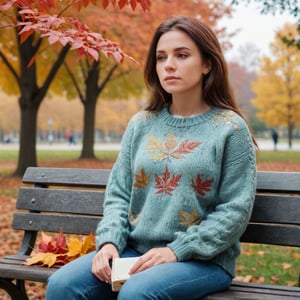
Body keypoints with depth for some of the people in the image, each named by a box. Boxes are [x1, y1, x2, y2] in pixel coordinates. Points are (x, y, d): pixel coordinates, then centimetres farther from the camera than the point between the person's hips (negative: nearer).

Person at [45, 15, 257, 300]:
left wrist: (176, 251, -16)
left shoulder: (230, 128, -3)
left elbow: (235, 210, -7)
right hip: (134, 250, 4)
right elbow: (118, 194, 11)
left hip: (203, 259, -4)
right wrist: (109, 241, -9)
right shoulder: (141, 124, 10)